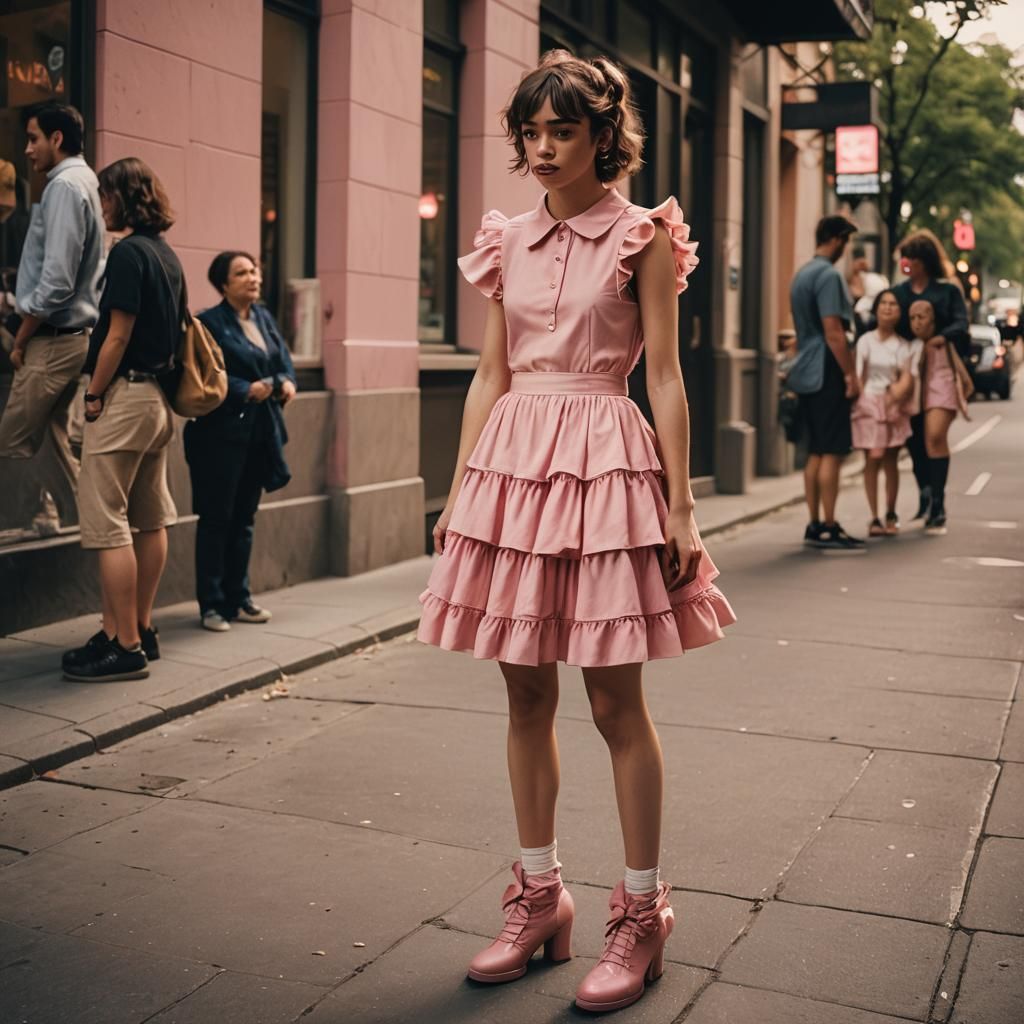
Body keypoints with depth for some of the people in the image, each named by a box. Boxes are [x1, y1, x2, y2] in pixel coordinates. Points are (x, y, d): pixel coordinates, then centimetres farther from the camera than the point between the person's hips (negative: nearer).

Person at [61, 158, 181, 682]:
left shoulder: (128, 252, -14)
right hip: (158, 397, 10)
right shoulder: (166, 254, 13)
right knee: (150, 520, 13)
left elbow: (118, 335, -18)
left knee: (108, 524, -6)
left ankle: (125, 645, -4)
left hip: (124, 396, -10)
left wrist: (94, 396, -9)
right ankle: (140, 630, 22)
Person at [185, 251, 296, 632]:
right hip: (221, 432, -7)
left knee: (244, 518, 14)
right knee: (216, 518, 0)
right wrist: (246, 390, -22)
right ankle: (211, 604, 8)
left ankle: (238, 598, 23)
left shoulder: (264, 318, 14)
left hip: (260, 432, 7)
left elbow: (283, 360, 12)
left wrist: (286, 382, -9)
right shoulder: (209, 322, -8)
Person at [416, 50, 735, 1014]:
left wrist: (680, 507, -8)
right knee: (526, 694, 9)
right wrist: (459, 490, 10)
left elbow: (664, 376, -4)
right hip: (512, 456, 5)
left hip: (606, 460, -5)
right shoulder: (506, 241, 12)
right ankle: (538, 896, 23)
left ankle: (640, 913, 13)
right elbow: (489, 375, 13)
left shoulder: (643, 237, 0)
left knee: (616, 700, -1)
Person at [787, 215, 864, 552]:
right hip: (827, 373, -10)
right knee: (832, 452, -7)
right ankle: (828, 528, -7)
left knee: (816, 452, 11)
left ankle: (815, 525, 13)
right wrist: (851, 374, -16)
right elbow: (833, 332, -19)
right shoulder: (828, 275, -12)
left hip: (807, 373, 10)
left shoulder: (802, 274, 18)